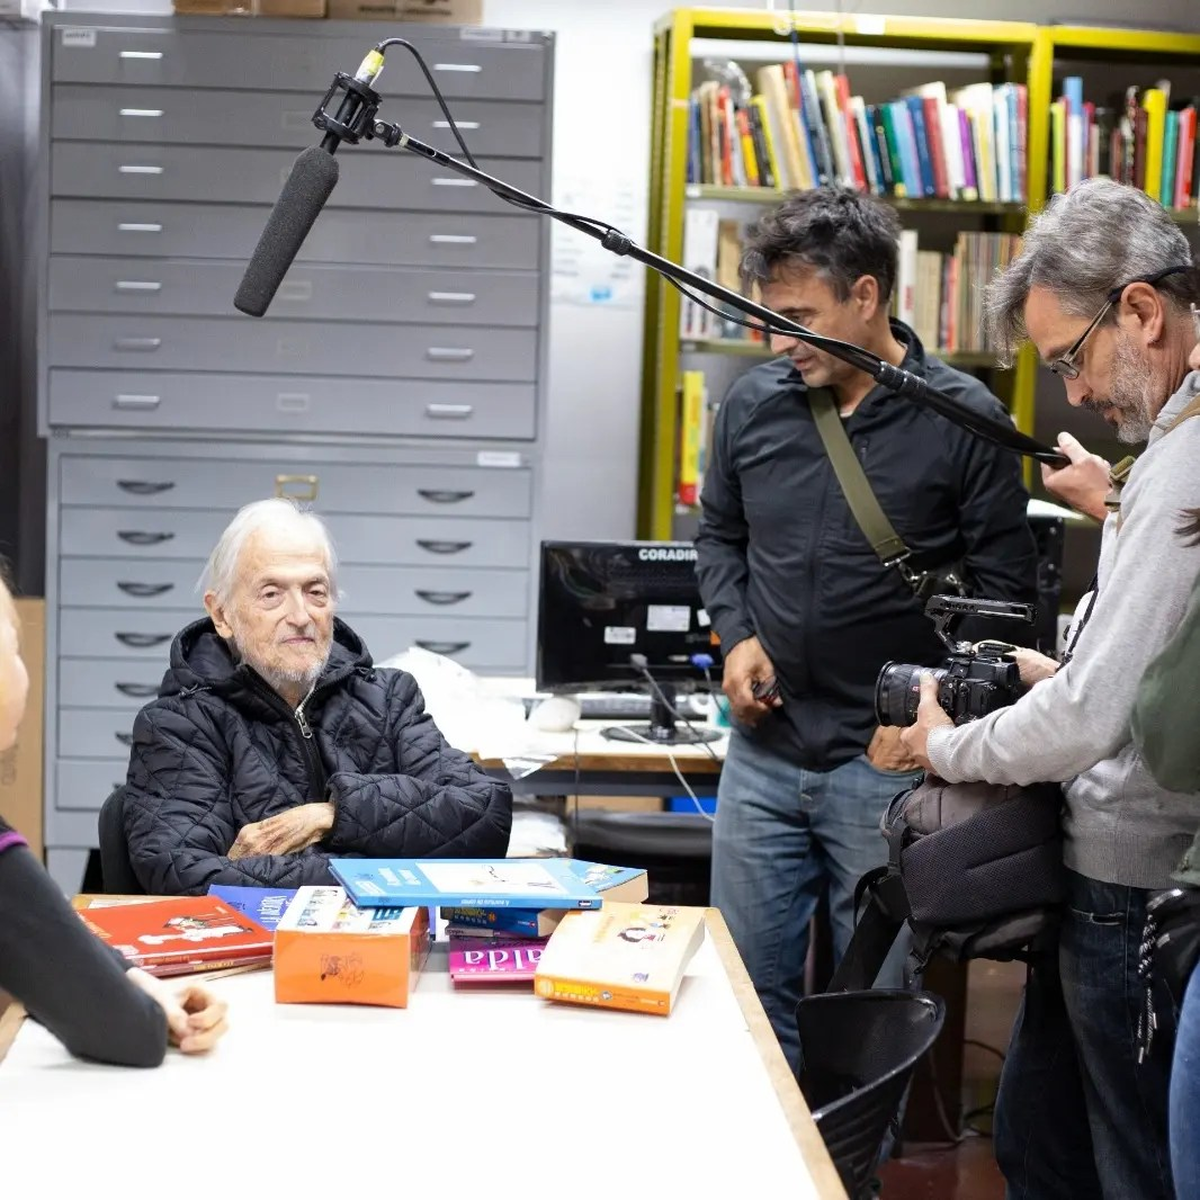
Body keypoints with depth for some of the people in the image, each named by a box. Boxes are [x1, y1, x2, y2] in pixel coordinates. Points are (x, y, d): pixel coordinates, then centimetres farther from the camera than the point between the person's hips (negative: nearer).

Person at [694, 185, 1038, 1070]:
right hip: (765, 749, 4)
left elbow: (1003, 584, -4)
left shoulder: (963, 419, -8)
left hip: (889, 764, -3)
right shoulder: (755, 403, 2)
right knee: (749, 984, 12)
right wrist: (738, 636, 0)